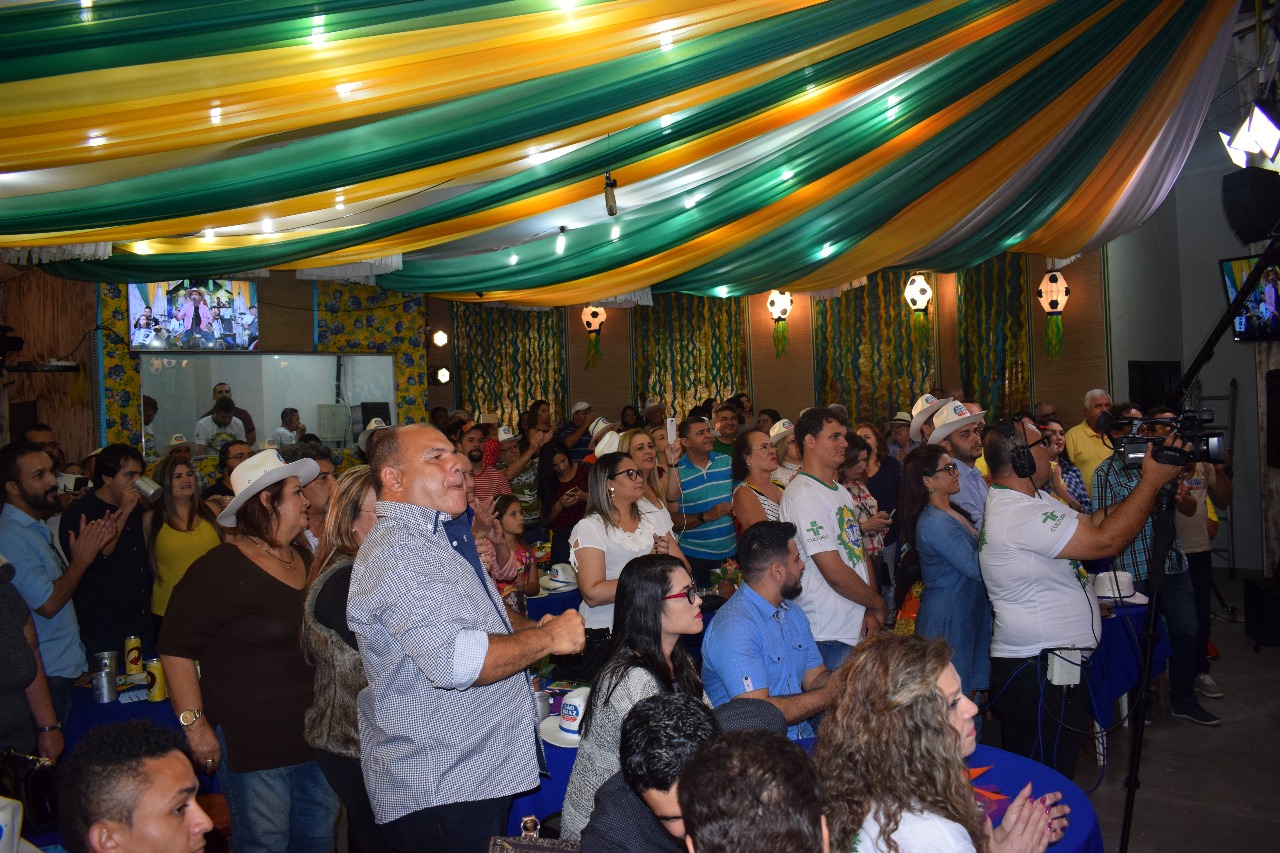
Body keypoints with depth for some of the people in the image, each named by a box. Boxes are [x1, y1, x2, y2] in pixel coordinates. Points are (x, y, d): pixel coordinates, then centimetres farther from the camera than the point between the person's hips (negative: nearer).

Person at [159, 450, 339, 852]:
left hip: (315, 736, 7)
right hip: (252, 743, -7)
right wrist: (195, 726, -15)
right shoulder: (221, 570, -13)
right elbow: (176, 649, -12)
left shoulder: (307, 559, 9)